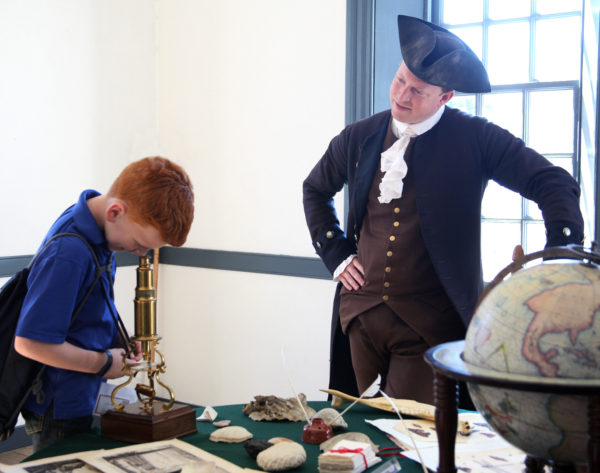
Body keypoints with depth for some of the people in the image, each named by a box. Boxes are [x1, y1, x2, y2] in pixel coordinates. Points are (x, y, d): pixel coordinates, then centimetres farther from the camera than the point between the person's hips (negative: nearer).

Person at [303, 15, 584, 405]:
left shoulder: (474, 139, -6)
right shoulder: (359, 138, 5)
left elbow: (553, 184, -6)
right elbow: (315, 190, 23)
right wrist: (335, 253, 11)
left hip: (430, 327, -4)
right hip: (360, 314, 4)